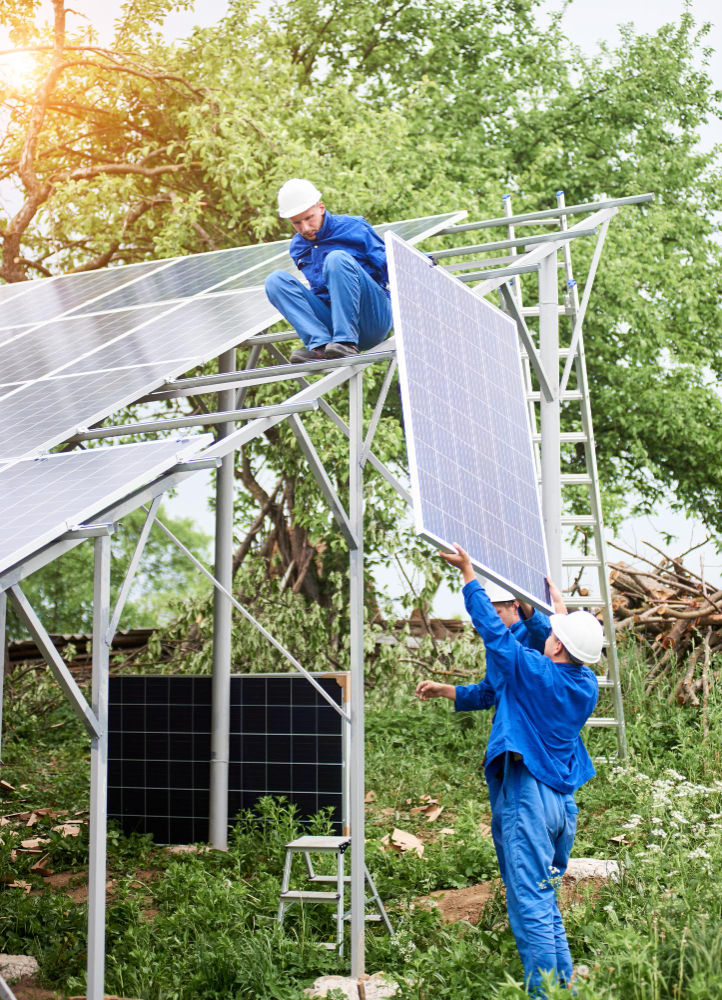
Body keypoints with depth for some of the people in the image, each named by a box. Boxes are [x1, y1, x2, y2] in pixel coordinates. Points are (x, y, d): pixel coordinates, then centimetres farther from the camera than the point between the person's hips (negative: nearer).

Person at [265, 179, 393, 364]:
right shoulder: (298, 247, 13)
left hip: (373, 320, -5)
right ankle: (320, 344, -27)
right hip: (331, 320, 5)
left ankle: (346, 342, -32)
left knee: (337, 257, -26)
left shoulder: (354, 228, -2)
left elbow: (390, 268, -7)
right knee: (275, 280, -9)